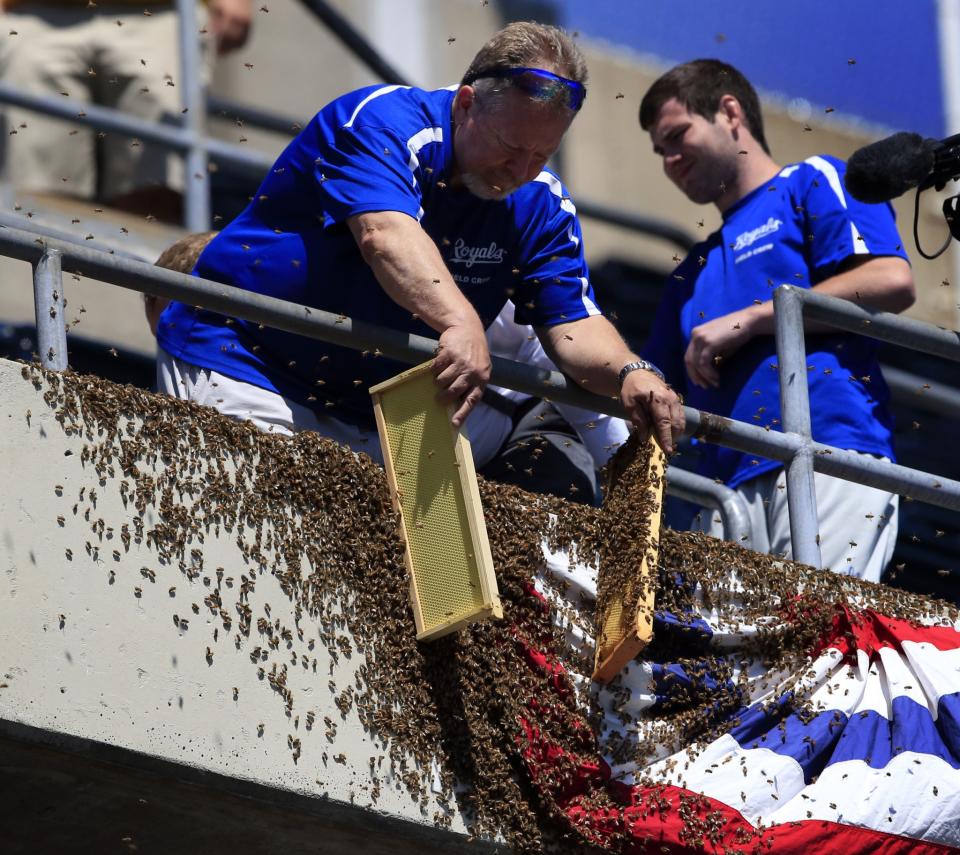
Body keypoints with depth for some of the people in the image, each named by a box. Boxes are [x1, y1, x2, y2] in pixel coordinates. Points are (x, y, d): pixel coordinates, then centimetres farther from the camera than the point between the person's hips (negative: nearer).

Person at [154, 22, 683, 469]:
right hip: (239, 366, -6)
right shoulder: (384, 122, -19)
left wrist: (629, 373, -26)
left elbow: (573, 323, -3)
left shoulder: (539, 204, 0)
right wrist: (460, 322, -54)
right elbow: (386, 235, -37)